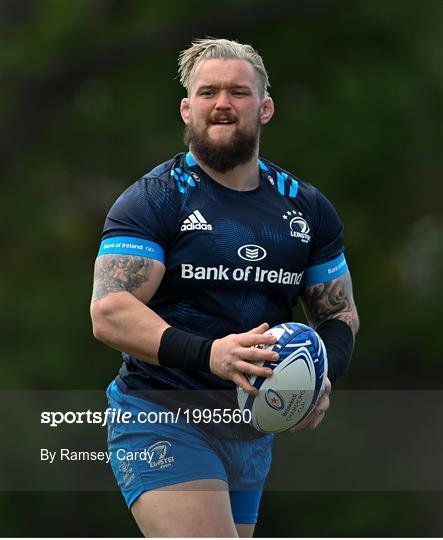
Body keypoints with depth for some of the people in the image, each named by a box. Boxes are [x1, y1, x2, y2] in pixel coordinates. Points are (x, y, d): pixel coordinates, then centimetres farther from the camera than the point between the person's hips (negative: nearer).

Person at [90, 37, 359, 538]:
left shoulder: (308, 208, 10)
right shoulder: (153, 200, -6)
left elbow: (339, 314, 16)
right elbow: (108, 313, -16)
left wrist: (323, 374, -8)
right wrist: (208, 354, -32)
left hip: (253, 430, 6)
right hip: (162, 420, -6)